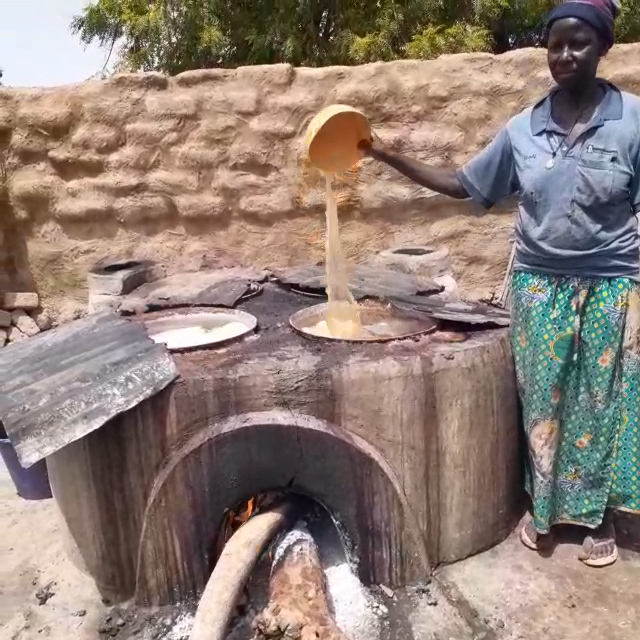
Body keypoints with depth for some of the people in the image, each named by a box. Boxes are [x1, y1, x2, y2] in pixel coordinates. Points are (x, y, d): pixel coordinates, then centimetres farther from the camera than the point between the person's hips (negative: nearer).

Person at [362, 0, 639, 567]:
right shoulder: (523, 129, 1)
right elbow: (464, 185, 7)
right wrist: (390, 158, 3)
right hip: (538, 286, 2)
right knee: (543, 400, 10)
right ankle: (545, 505, 30)